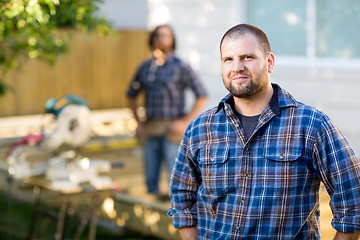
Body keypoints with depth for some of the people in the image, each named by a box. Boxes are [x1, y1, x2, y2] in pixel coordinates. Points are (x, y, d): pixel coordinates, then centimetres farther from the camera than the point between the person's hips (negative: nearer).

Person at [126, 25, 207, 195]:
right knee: (151, 181, 7)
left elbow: (201, 96, -6)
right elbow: (131, 95, 21)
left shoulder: (181, 67, -4)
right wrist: (139, 122, 10)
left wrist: (185, 122, -12)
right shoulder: (145, 67, 9)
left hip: (172, 129, -4)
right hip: (151, 130, 5)